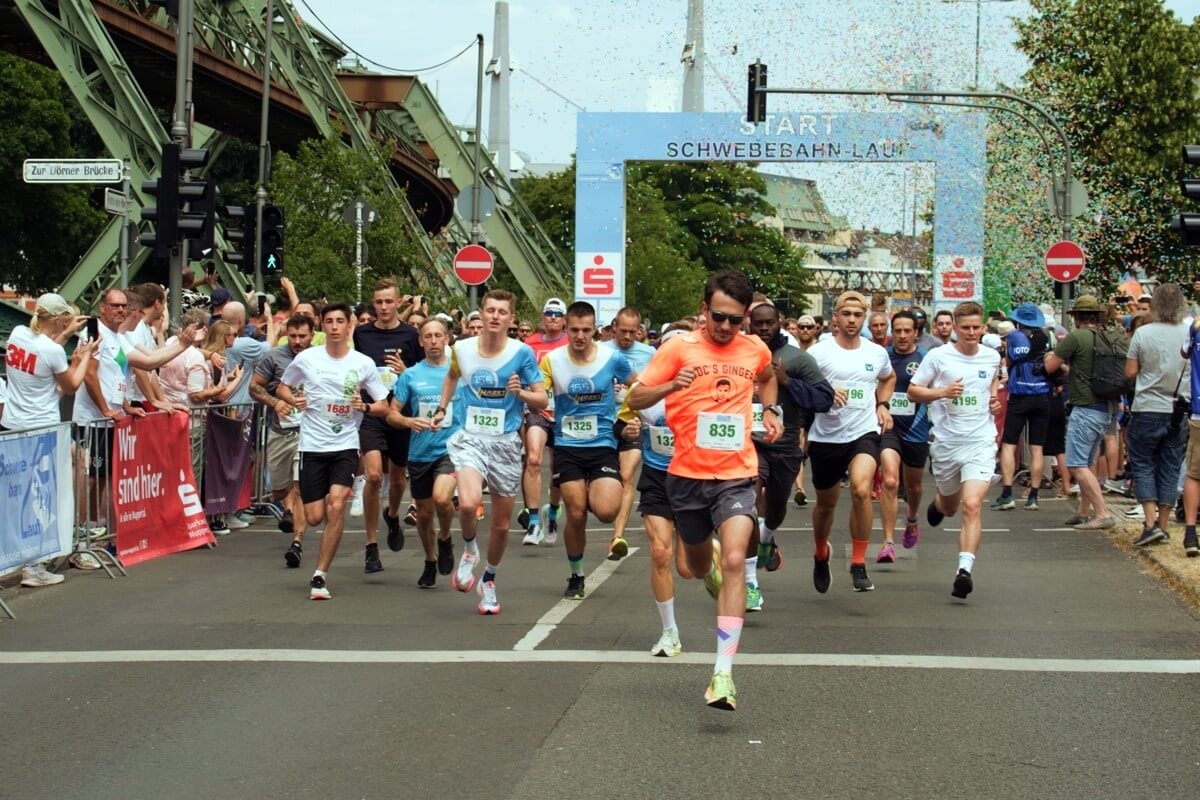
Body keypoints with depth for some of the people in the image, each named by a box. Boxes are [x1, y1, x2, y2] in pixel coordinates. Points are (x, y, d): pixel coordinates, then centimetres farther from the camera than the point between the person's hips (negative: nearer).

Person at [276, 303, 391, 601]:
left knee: (336, 506, -19)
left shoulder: (363, 363, 0)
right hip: (312, 445, 1)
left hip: (345, 445, -1)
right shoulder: (306, 359, 0)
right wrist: (294, 400, -6)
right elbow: (281, 388, 15)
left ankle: (320, 575, -10)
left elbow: (384, 406, 6)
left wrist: (363, 406, -14)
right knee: (315, 517, -2)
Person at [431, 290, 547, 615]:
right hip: (469, 438, 0)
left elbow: (542, 400, -2)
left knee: (501, 524, 9)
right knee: (469, 503, -27)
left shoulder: (522, 353, -6)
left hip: (505, 442, 0)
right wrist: (441, 409, 18)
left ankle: (489, 580, 35)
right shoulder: (461, 348, 0)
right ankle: (469, 550, 5)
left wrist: (521, 392, -20)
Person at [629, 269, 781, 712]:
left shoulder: (755, 350, 3)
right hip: (687, 475, 0)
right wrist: (670, 386, -28)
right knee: (697, 566, 18)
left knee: (733, 562, -20)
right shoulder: (679, 347, -6)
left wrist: (771, 411, 11)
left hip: (736, 476, 0)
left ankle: (723, 674, -24)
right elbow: (635, 398, -9)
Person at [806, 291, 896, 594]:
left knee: (861, 489, -26)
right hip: (825, 436, 0)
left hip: (864, 433, 0)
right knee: (826, 503, 15)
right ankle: (821, 555, 46)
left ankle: (859, 564, -16)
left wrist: (883, 404, 11)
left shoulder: (877, 353, 5)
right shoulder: (820, 352, -7)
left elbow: (889, 378, 27)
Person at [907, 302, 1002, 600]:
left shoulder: (992, 357, 4)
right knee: (950, 506, 19)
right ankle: (938, 504, 58)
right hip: (946, 443, 0)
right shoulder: (938, 356, -5)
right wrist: (942, 392, -16)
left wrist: (994, 398, 7)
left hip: (980, 443, 0)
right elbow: (913, 391, -1)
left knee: (972, 505, -18)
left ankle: (965, 569, -20)